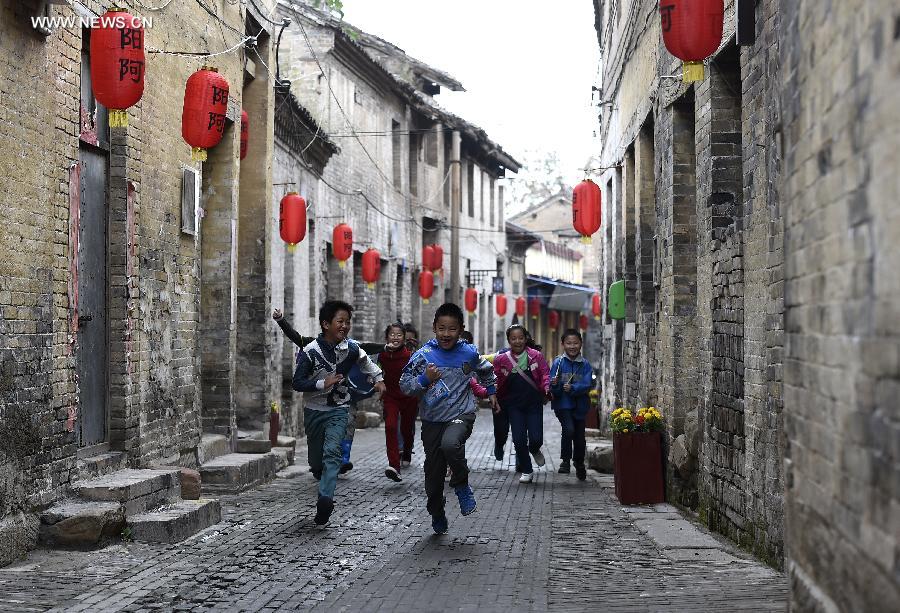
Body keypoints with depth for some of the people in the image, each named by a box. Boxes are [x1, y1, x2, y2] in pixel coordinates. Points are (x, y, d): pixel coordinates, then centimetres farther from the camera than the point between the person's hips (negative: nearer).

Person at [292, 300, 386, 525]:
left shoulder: (352, 348, -5)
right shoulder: (310, 351, -16)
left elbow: (365, 361, 19)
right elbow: (297, 383, -13)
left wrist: (378, 378, 21)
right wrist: (323, 384, -25)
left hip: (339, 410, 0)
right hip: (314, 410, 0)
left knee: (332, 452, -21)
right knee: (316, 461, 8)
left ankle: (325, 500, -29)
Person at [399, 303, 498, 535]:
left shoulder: (469, 353, -1)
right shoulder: (423, 355, -7)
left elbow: (486, 370, 21)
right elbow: (404, 386, -7)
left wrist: (491, 391, 30)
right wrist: (424, 380, -23)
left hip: (462, 414, -1)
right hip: (432, 420, 2)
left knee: (450, 444, -33)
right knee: (433, 471, 7)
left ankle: (461, 484, -6)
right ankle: (437, 514, 31)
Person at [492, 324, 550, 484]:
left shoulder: (536, 356, -1)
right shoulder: (501, 360, 0)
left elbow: (545, 373, -1)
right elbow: (497, 382, 5)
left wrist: (546, 388, -17)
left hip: (534, 404, -1)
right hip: (514, 406, 1)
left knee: (536, 438, -7)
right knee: (519, 439, -2)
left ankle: (534, 450, 31)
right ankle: (526, 471, 16)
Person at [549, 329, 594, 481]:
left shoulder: (585, 364, 0)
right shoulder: (558, 363, -4)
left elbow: (587, 385, -11)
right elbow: (552, 388, -6)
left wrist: (572, 388, -27)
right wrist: (554, 384, -29)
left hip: (579, 405, 2)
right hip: (562, 404, -2)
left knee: (579, 435, 10)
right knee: (568, 429, -24)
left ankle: (579, 464, 36)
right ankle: (565, 460, -6)